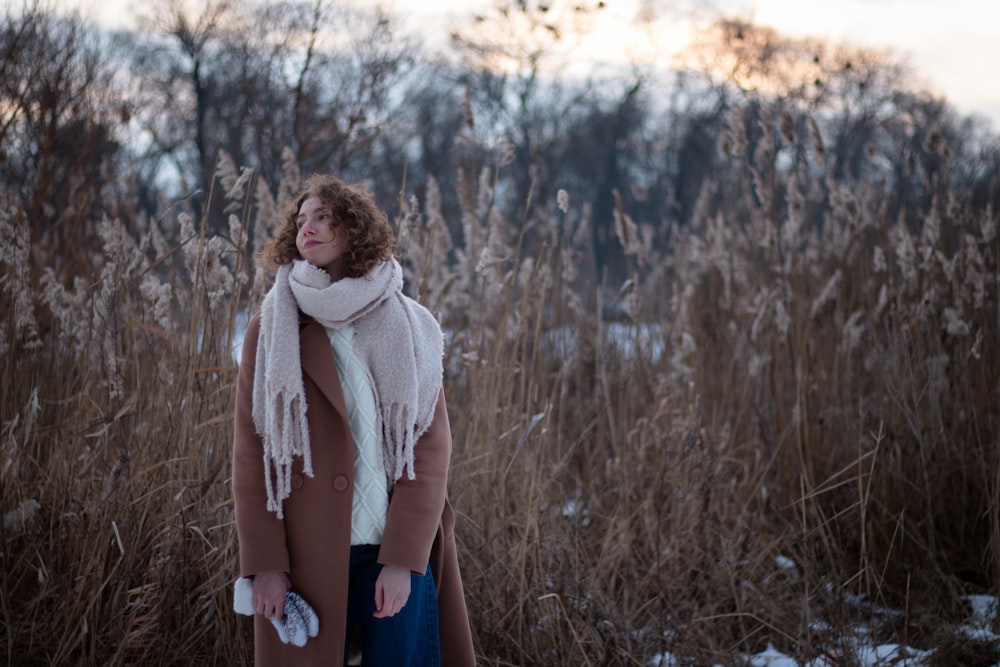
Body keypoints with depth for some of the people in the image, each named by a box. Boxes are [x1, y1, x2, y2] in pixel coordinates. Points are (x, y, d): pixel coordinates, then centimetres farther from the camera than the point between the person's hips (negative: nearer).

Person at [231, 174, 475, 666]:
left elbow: (431, 451, -2)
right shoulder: (272, 330, 3)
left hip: (400, 555, 0)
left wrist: (403, 560, -11)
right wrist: (265, 565, -8)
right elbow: (250, 455, -1)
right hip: (307, 558, 0)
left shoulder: (411, 331, 4)